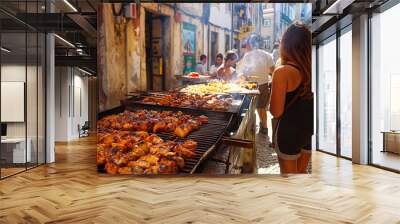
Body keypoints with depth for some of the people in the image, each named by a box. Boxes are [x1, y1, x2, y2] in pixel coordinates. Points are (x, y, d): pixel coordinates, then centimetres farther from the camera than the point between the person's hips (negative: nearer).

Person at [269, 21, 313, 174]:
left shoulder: (282, 72, -18)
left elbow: (276, 112, -16)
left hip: (289, 131, -5)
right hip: (309, 129, 6)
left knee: (288, 171, 14)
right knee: (302, 170, 24)